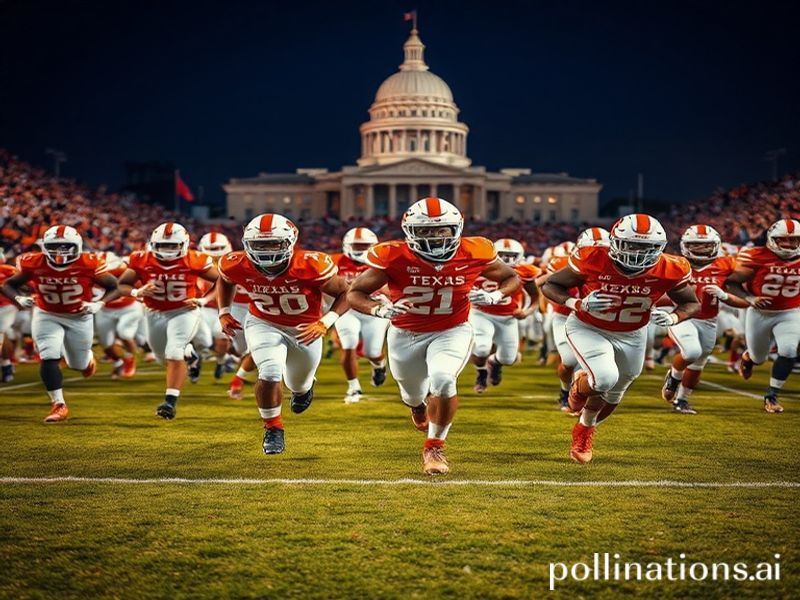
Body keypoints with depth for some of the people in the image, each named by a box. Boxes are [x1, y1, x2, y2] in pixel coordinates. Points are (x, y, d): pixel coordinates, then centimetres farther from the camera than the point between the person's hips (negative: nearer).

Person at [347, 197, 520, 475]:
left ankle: (435, 446, -4)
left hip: (452, 331, -1)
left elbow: (511, 278, 1)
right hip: (405, 334, 1)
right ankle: (419, 403, 61)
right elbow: (355, 293, -15)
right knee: (414, 395, 19)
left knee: (443, 380, -28)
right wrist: (380, 309, -35)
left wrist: (495, 296, -21)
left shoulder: (473, 253, -17)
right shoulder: (394, 257, -22)